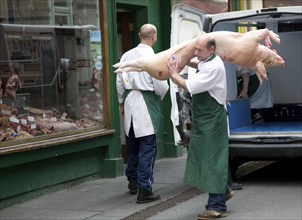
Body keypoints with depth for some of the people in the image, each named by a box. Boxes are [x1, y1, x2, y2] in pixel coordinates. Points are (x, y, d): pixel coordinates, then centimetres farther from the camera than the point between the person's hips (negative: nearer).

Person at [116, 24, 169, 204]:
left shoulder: (127, 55, 4)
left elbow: (119, 82, 10)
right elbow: (160, 86, -11)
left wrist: (122, 102, 22)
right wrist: (162, 94, 11)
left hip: (130, 101, 6)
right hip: (147, 104, -6)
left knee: (132, 144, 19)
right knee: (147, 147, -2)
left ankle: (133, 181, 33)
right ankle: (144, 190, -2)